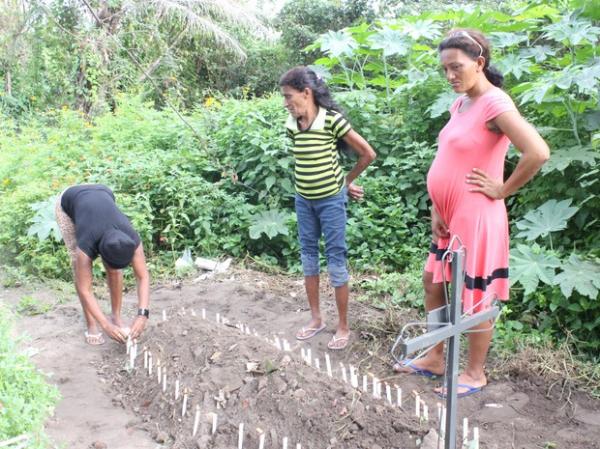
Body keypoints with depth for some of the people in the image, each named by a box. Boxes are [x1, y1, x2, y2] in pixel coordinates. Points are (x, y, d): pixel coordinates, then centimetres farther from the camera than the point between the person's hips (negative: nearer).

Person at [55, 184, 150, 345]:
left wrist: (142, 314, -39)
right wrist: (106, 326, -38)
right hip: (68, 203, -2)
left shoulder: (132, 238, -33)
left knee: (114, 268, -7)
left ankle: (117, 316, 7)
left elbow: (143, 277, -28)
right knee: (80, 265, -11)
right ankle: (91, 325, -2)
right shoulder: (86, 244, -40)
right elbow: (84, 290, -33)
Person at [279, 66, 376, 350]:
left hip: (330, 200, -6)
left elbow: (368, 154, -10)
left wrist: (346, 181, 3)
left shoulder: (331, 119, -17)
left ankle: (343, 327, 15)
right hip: (304, 200, 6)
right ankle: (315, 318, 30)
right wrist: (343, 183, 7)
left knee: (336, 259, 2)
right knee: (308, 255, 14)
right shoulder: (292, 125, -1)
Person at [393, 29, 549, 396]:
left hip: (476, 218, -9)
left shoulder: (495, 103, -18)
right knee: (433, 284, 18)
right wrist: (436, 210, 6)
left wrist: (502, 190, -16)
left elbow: (538, 153, -29)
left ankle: (475, 373, 24)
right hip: (450, 217, 9)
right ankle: (435, 359, 34)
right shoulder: (460, 104, 9)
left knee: (475, 298, 5)